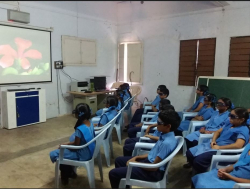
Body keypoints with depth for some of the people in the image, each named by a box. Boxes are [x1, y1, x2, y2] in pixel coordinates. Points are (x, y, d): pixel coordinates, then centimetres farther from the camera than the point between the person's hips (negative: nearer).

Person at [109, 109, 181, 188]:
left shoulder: (167, 143, -29)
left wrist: (135, 163, -13)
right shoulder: (165, 135, 0)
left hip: (153, 172, -10)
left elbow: (154, 167, -24)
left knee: (113, 173, -11)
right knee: (119, 160, 19)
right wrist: (137, 157, 6)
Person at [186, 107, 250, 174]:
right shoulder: (229, 123, 16)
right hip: (214, 145, 9)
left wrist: (219, 147, -20)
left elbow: (238, 145, -25)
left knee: (198, 160, -29)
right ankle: (197, 172, 16)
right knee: (189, 153, -4)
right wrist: (213, 141, 2)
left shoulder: (243, 130, -10)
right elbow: (218, 131, 24)